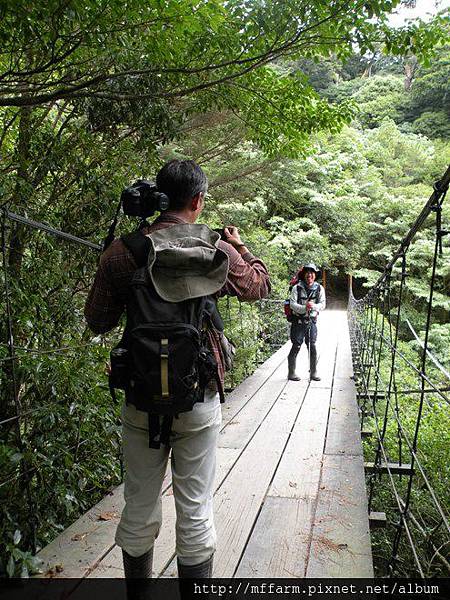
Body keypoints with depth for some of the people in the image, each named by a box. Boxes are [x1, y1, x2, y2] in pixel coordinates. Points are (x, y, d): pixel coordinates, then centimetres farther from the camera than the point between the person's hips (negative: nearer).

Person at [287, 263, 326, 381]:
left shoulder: (319, 288, 5)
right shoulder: (297, 288, -4)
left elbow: (323, 304, 0)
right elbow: (292, 304, -10)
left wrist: (313, 306, -21)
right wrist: (304, 308, -26)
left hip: (312, 321, 3)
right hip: (298, 321, -3)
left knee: (312, 347, 4)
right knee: (296, 346, -2)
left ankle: (313, 373, 16)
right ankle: (291, 373, 7)